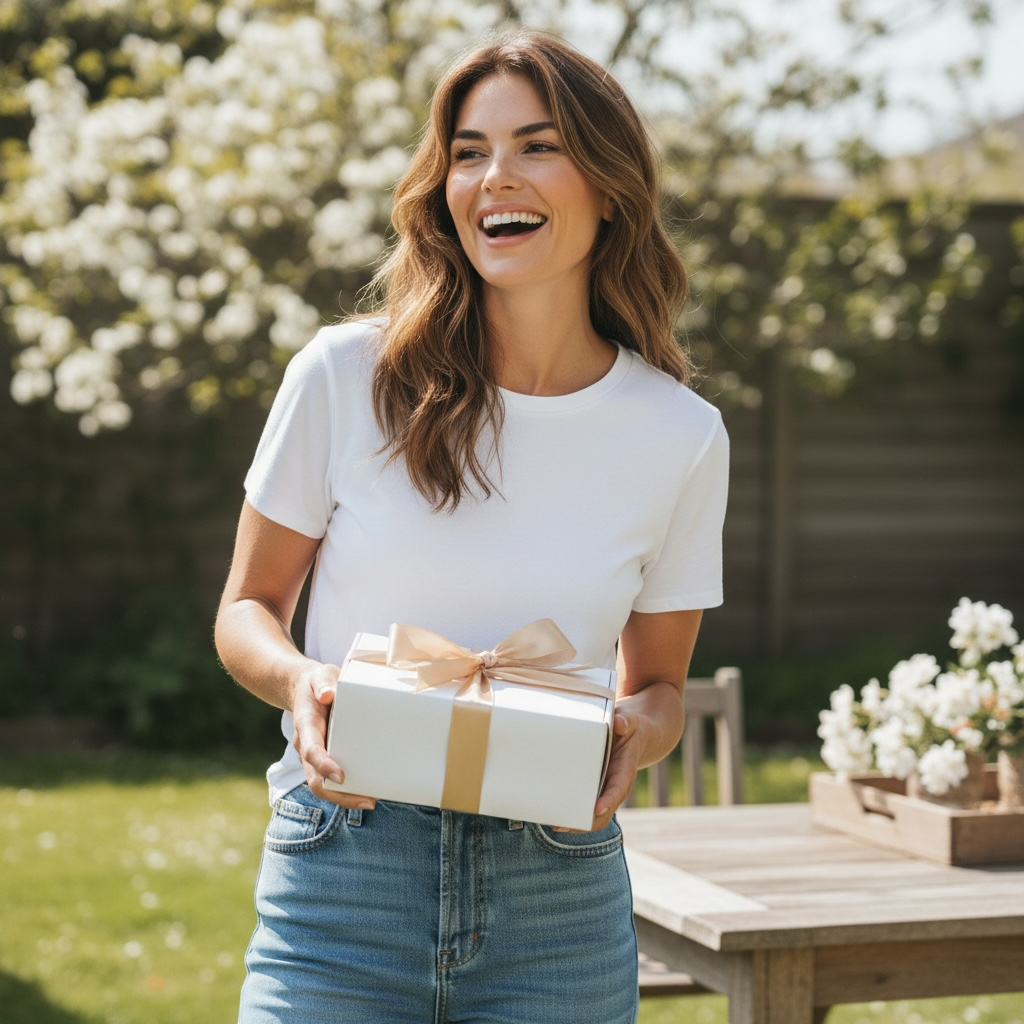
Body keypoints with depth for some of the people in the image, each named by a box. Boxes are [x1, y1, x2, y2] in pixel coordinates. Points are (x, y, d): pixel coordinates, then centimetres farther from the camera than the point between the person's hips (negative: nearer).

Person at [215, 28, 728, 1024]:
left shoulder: (681, 437, 0)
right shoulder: (345, 377, -4)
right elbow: (247, 608, 6)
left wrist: (634, 738, -11)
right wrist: (300, 681, -15)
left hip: (559, 899, 1)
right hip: (343, 870, -1)